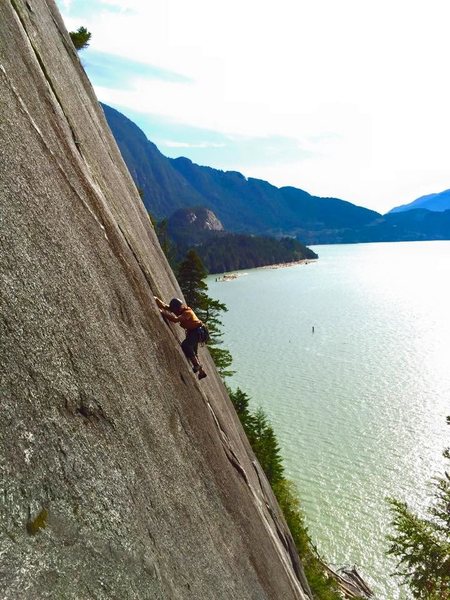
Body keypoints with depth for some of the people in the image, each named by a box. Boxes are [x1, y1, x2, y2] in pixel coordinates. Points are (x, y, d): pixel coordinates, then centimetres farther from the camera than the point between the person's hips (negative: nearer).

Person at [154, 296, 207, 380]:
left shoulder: (187, 312, -23)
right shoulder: (180, 310, 1)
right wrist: (156, 299, -8)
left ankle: (197, 365, -23)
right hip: (191, 331, 10)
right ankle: (201, 371, 20)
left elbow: (175, 319, -36)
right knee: (192, 351, 12)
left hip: (196, 331, -10)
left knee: (185, 345, -28)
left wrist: (163, 312, -34)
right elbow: (165, 306, 4)